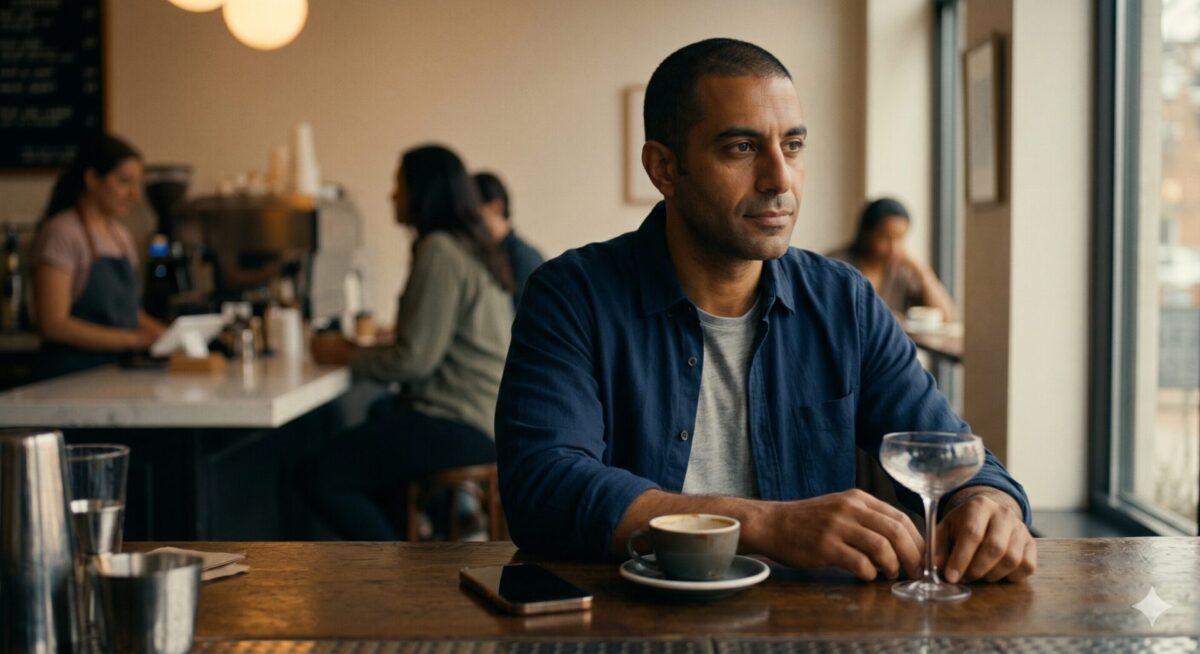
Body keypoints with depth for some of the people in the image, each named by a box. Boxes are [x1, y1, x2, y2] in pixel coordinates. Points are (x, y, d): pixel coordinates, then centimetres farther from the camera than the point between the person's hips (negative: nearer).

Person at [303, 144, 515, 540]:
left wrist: (346, 356, -3)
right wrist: (361, 349, 14)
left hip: (460, 428, -11)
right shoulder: (471, 247, 18)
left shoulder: (439, 251, -13)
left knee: (321, 478, -12)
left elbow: (416, 359, -17)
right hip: (488, 420, 11)